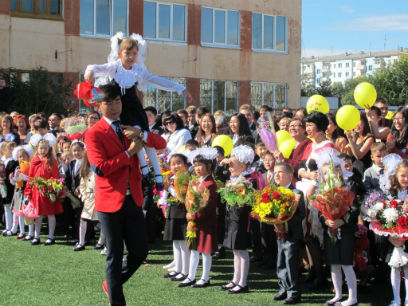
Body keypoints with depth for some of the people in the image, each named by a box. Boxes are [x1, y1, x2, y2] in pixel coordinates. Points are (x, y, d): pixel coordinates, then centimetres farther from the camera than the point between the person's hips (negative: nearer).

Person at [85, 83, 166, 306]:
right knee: (115, 256, 4)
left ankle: (112, 284, 32)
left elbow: (162, 144, 10)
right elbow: (99, 168, -19)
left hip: (133, 200, 5)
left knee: (140, 251, 7)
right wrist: (129, 152, -15)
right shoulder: (94, 133, -6)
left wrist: (143, 135, -9)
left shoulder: (130, 127, 11)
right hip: (110, 201, -5)